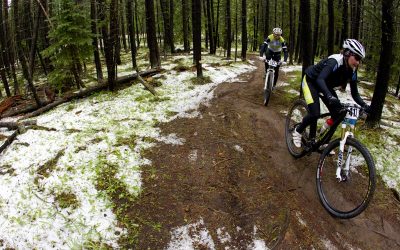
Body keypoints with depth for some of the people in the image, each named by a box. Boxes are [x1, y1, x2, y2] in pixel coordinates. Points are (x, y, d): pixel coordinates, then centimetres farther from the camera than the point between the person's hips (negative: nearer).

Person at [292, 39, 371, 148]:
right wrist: (330, 96, -62)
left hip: (325, 85, 7)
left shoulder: (352, 71, -12)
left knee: (338, 114, -6)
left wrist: (364, 105, -24)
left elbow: (354, 93, -7)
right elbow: (320, 79, -48)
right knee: (315, 113, -23)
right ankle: (297, 131, 5)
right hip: (311, 81, -7)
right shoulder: (334, 61, -33)